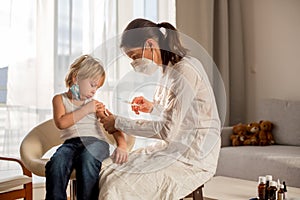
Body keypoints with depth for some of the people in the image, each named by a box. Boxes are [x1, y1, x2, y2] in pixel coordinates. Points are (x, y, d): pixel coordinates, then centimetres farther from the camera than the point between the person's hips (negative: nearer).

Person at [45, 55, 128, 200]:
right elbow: (61, 123, -3)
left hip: (96, 141, 0)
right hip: (71, 142, 0)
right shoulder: (60, 99, 16)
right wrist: (85, 109, -1)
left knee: (87, 159, -36)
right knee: (56, 163, -34)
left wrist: (122, 146, -10)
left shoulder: (96, 105, 20)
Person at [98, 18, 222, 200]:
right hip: (176, 148, 9)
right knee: (108, 177, -3)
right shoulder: (171, 69, 12)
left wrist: (119, 123, -15)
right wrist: (153, 108, 7)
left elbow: (168, 130, -21)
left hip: (194, 158, -9)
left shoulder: (184, 70, -17)